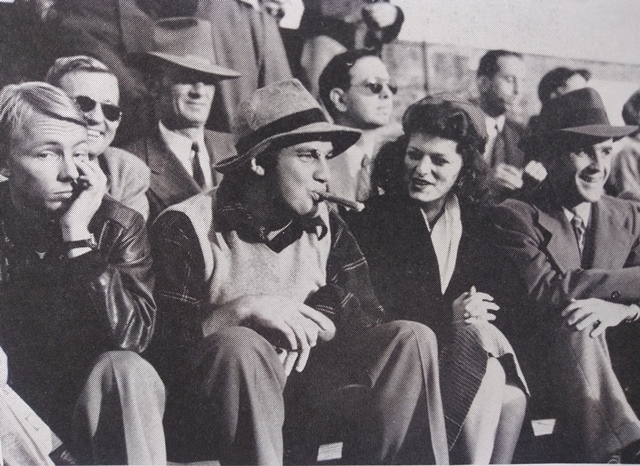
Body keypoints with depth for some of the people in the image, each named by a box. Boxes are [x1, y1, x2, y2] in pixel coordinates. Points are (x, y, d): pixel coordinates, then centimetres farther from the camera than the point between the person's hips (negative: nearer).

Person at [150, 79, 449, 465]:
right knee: (239, 345, -37)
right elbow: (164, 343, -14)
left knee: (412, 339, -14)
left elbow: (367, 321, 2)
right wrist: (243, 309, -27)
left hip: (308, 377, 5)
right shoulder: (185, 228, -5)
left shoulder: (326, 225, 10)